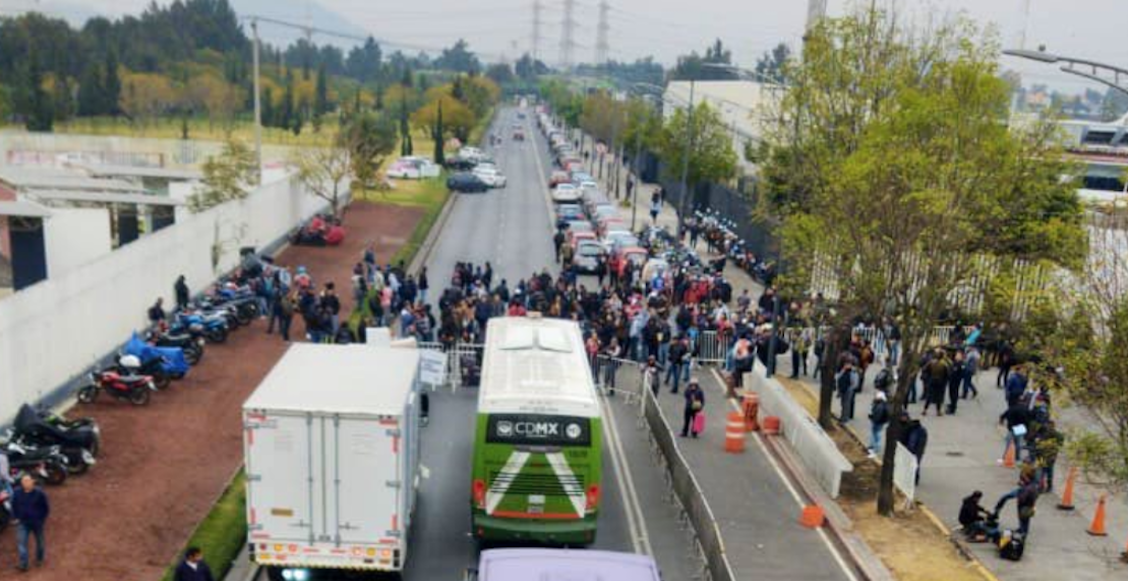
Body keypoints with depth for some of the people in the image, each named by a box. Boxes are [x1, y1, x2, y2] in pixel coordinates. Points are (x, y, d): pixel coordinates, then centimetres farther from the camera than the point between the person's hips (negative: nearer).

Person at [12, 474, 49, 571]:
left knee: (39, 541, 14)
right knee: (21, 542, -8)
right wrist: (15, 518, 3)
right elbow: (14, 506, 9)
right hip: (22, 523, 2)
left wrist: (42, 519, -6)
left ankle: (39, 559, 36)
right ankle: (23, 565, -5)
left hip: (37, 522, -1)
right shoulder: (17, 492, -9)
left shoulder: (39, 493, -16)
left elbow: (46, 508, -6)